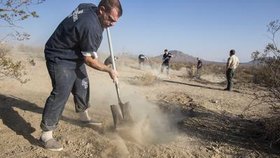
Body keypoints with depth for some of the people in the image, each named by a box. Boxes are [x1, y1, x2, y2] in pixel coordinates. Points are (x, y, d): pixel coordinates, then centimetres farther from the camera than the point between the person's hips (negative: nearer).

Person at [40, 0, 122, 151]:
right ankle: (46, 134, -13)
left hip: (74, 55, 11)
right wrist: (109, 70, -11)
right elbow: (89, 59, -22)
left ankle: (84, 117, 34)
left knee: (82, 85, 16)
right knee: (61, 92, -19)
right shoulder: (92, 27, -31)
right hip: (59, 57, -10)